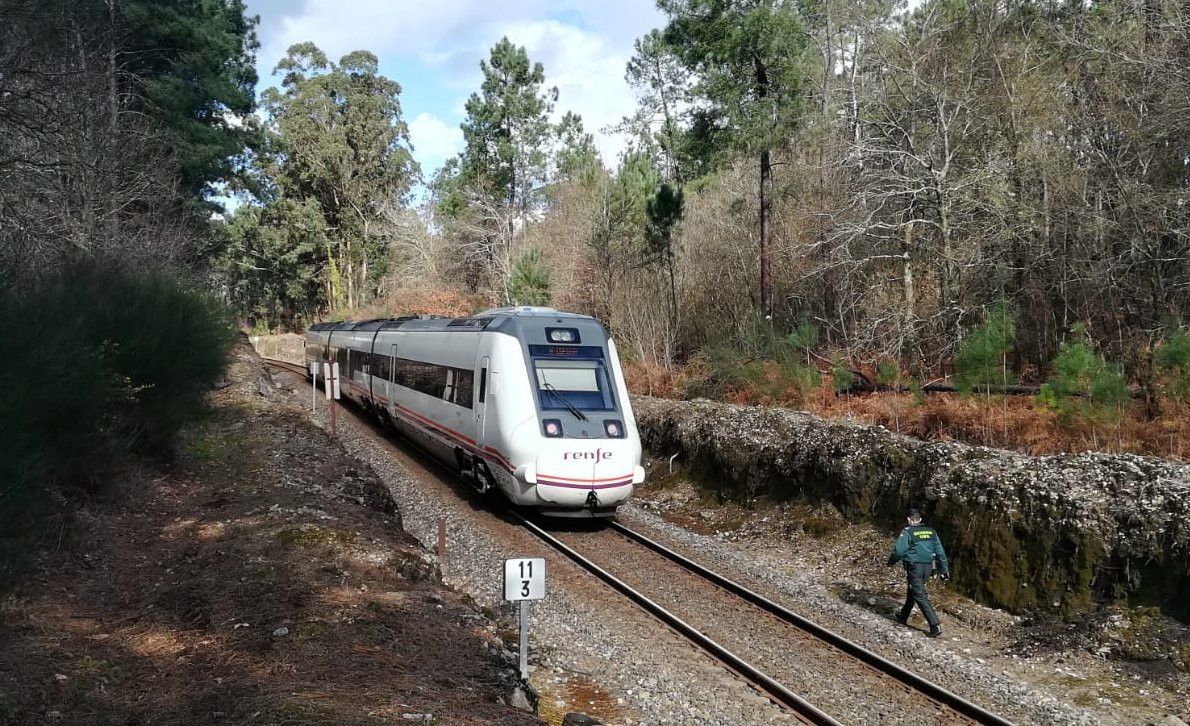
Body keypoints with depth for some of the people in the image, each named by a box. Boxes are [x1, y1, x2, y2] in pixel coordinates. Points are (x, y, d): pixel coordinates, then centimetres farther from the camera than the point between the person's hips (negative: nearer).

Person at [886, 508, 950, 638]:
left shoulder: (907, 532, -10)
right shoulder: (931, 531, 7)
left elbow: (899, 550, -15)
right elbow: (940, 551, 7)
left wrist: (891, 561, 4)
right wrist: (944, 569, 11)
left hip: (914, 567, -7)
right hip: (928, 567, 7)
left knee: (920, 596, -5)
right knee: (912, 592, 23)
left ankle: (935, 625, -13)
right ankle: (903, 617, 39)